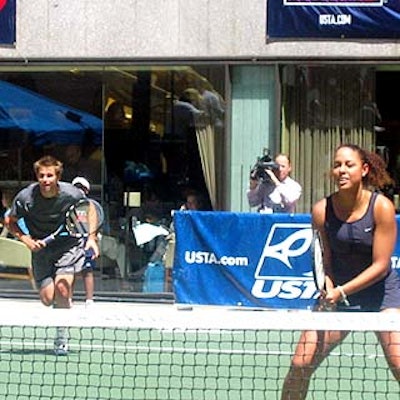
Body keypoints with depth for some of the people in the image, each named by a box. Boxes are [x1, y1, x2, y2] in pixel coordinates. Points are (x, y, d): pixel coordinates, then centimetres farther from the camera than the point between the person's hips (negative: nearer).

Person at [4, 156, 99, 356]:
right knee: (47, 298, -3)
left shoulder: (72, 194, -20)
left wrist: (92, 237, -9)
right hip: (41, 247, 2)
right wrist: (26, 239, -17)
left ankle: (61, 339, -6)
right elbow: (10, 222, -1)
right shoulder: (25, 197, -19)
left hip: (69, 244, -2)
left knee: (62, 288, -22)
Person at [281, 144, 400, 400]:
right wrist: (328, 291, -20)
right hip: (338, 295, 2)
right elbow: (324, 263, 0)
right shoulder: (322, 210, -8)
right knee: (300, 364, -7)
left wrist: (342, 291, -22)